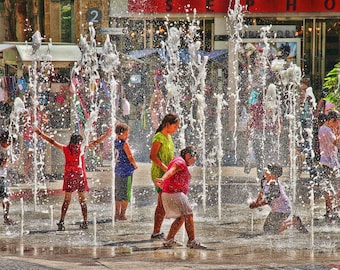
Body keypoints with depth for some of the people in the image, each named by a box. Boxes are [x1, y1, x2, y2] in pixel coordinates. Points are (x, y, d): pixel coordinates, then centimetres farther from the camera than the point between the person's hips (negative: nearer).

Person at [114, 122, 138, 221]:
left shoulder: (116, 142, 6)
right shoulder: (125, 143, -17)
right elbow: (130, 157, -13)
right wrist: (135, 165, 3)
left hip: (117, 170, 8)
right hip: (126, 171, -8)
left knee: (118, 194, 16)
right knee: (125, 195, 0)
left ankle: (117, 213, 21)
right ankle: (122, 214, 1)